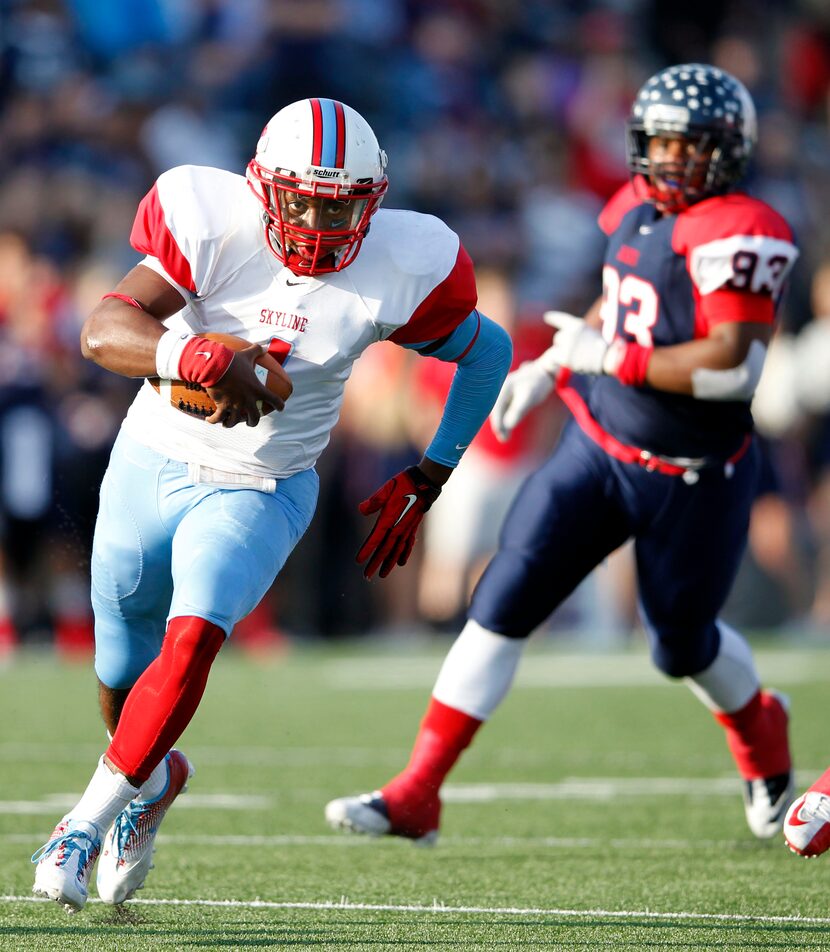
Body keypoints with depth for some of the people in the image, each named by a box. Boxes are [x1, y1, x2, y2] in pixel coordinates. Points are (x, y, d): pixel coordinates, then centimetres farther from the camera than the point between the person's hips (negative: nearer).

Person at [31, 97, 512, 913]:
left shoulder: (399, 269, -17)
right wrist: (193, 354, -51)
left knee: (192, 636, -26)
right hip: (152, 467, 1)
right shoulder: (216, 227, -21)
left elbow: (487, 351, 2)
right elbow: (101, 330, -31)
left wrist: (425, 483, 2)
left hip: (259, 492, -1)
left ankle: (93, 816, -12)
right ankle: (154, 778, 50)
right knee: (123, 676, 16)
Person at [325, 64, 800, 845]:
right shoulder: (639, 208, 4)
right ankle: (417, 795, -3)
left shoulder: (740, 235, -20)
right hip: (597, 448, 6)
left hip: (691, 479, -6)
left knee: (682, 644, 12)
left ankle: (759, 729, 48)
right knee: (504, 602, -4)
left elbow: (732, 365, -28)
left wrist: (607, 355, -23)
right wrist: (550, 367, 14)